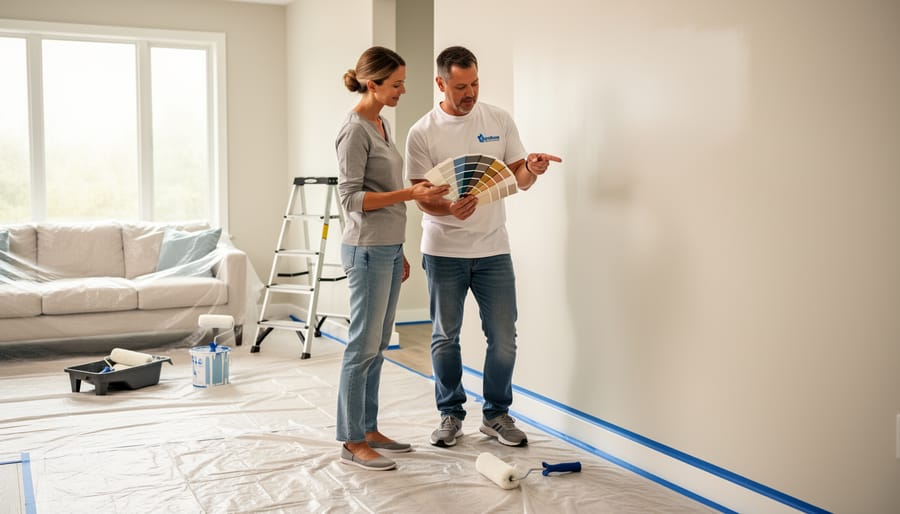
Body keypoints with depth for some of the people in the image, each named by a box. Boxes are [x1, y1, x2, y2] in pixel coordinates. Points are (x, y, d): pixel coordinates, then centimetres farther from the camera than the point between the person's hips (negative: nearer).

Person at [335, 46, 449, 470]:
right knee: (363, 345, -4)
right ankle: (351, 443, 5)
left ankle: (369, 430, 22)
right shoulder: (355, 130, -13)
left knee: (377, 345, 13)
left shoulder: (381, 125, 15)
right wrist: (409, 193, -25)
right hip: (367, 250, -9)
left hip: (388, 249, 9)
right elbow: (351, 198, -17)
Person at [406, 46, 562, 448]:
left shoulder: (500, 120, 2)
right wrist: (449, 209, -29)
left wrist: (530, 168, -20)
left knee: (503, 338, 4)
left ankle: (497, 414, 22)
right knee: (445, 337, 10)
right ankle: (451, 414, 26)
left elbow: (519, 179, 3)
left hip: (493, 249, 2)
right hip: (444, 251, -1)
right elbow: (421, 197, -8)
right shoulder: (422, 133, -6)